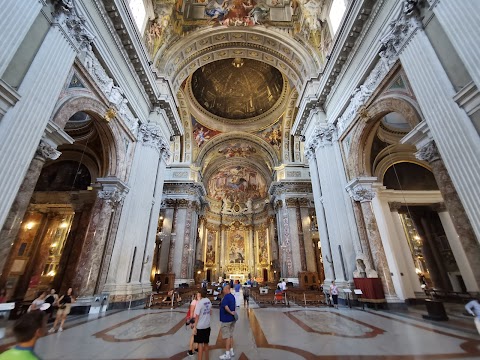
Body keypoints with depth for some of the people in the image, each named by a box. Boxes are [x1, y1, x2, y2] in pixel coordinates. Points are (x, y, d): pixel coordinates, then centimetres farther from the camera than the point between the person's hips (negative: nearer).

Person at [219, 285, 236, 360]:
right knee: (231, 335, 18)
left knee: (226, 337, 3)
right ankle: (231, 352, 27)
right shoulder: (232, 296, 7)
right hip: (232, 319, 9)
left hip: (226, 320, -9)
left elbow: (226, 307, -35)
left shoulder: (226, 297, -21)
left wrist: (231, 312, -23)